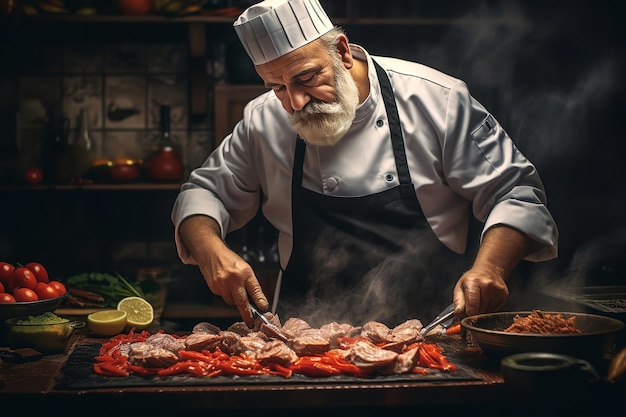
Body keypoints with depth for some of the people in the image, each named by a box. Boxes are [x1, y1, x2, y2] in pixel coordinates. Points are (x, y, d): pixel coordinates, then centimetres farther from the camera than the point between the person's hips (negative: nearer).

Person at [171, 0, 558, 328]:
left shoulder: (435, 98, -5)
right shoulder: (264, 121, 2)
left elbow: (516, 193, -1)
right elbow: (204, 192, 14)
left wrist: (489, 267, -19)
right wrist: (212, 251, -7)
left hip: (429, 326, -2)